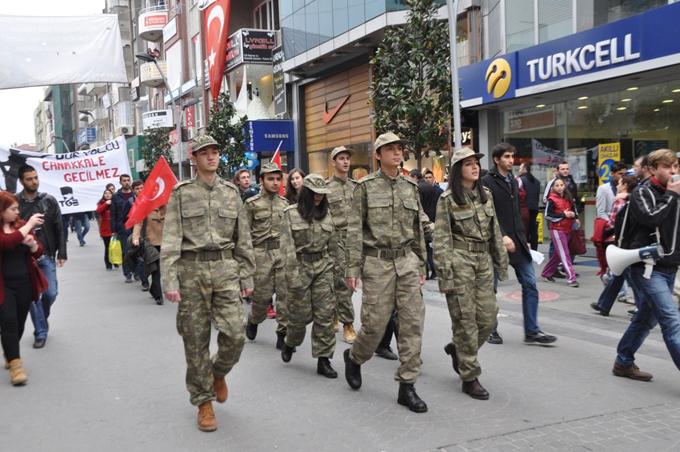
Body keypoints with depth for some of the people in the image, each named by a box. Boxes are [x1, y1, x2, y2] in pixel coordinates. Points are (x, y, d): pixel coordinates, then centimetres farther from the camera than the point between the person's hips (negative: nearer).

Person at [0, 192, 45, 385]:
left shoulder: (20, 225, 6)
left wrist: (32, 243, -13)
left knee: (19, 323, 13)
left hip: (24, 284, 5)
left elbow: (38, 253, 9)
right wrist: (29, 225, -22)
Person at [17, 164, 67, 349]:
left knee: (51, 292, 2)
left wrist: (61, 253, -1)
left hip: (46, 256, 1)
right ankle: (41, 332, 15)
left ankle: (43, 318, 33)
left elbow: (59, 228, 3)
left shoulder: (49, 200, 1)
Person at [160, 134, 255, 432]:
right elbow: (170, 239, -4)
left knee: (235, 334, -6)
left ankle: (218, 372, 26)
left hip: (225, 268, 2)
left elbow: (243, 238, 12)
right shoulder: (181, 193, 2)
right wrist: (169, 280, -12)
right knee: (196, 340, 4)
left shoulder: (231, 192, 10)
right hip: (191, 270, -2)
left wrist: (247, 276, 9)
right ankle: (204, 401, 19)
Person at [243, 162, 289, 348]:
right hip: (261, 253, -3)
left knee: (285, 294, -2)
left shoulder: (285, 203, 11)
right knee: (262, 294, 3)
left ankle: (283, 332, 5)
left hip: (284, 253, 3)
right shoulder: (252, 204, 0)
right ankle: (253, 321, 31)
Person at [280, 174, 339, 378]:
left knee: (325, 313, -2)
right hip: (301, 266, -3)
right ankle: (290, 343, 34)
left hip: (323, 266, 3)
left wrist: (336, 267, 12)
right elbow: (287, 246, -9)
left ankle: (323, 359, 4)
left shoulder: (326, 213, 8)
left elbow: (333, 243, 14)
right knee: (301, 313, 3)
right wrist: (293, 275, -15)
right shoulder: (291, 213, -4)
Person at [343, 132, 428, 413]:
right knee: (375, 323, -2)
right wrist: (353, 268, -8)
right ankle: (354, 357, 30)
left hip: (407, 261, 4)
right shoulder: (366, 186, -1)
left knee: (413, 322, -1)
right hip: (377, 263, -4)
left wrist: (421, 265, 14)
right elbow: (354, 229, -4)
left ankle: (407, 386, 7)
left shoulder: (410, 187, 11)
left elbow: (417, 229, 16)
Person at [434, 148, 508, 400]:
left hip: (483, 261, 6)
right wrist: (445, 275, -14)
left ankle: (458, 349, 31)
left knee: (488, 317, 5)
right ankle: (469, 377, 9)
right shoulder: (447, 199, -6)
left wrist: (501, 262, 14)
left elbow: (495, 231, 16)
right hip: (460, 261, -6)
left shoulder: (485, 194, 11)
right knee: (465, 320, -2)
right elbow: (441, 239, -8)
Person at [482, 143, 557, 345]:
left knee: (530, 285, 1)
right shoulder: (487, 182, -8)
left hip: (516, 241, 7)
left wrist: (523, 238, 18)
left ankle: (532, 331, 5)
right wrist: (502, 236, -22)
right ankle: (491, 329, 18)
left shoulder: (513, 181, 16)